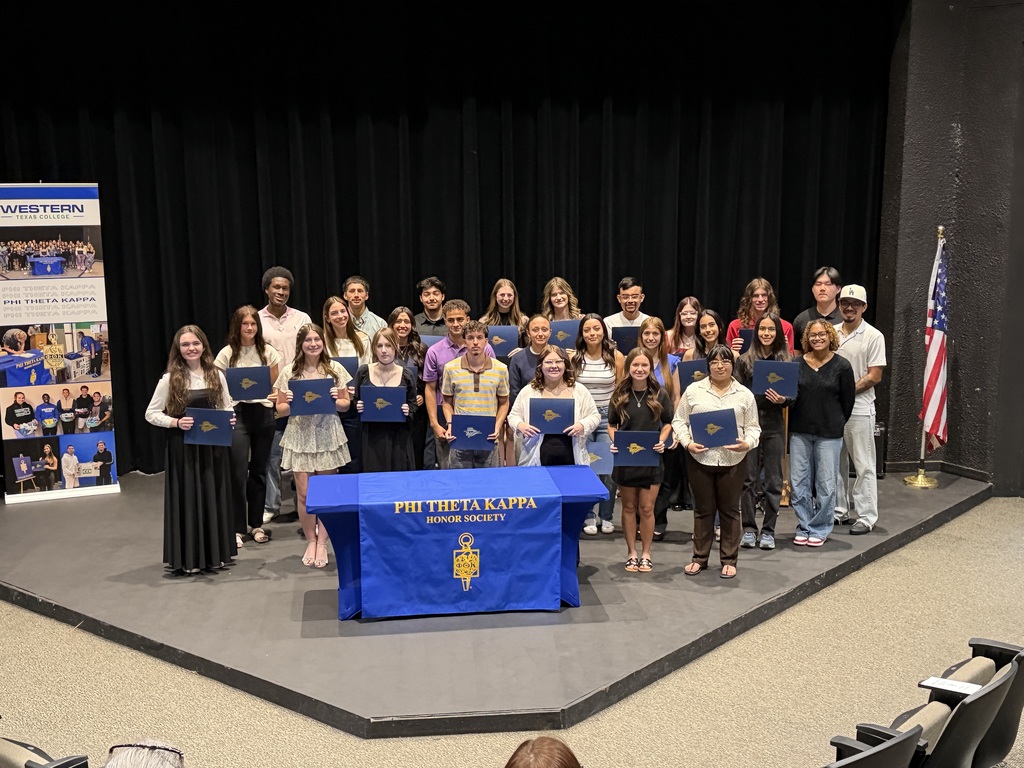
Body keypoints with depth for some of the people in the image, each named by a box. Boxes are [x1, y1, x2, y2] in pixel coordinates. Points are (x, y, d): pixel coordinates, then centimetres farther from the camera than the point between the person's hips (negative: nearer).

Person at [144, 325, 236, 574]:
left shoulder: (217, 375, 4)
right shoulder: (170, 378, -5)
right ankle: (188, 558, 13)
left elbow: (227, 409, 13)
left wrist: (229, 420, -9)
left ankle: (215, 553, 24)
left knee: (214, 497, 10)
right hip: (183, 447, -3)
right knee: (187, 498, 3)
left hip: (213, 445, 3)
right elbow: (151, 414, -3)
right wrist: (176, 422, -18)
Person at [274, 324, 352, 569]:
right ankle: (310, 541, 18)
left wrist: (335, 400, -13)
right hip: (300, 437, 0)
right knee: (304, 492, -1)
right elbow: (280, 409, 6)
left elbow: (346, 404, 8)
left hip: (328, 436, 0)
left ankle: (322, 542, 17)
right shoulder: (289, 373, 2)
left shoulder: (335, 369, 3)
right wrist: (290, 404, -15)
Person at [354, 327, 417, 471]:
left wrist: (408, 411, -11)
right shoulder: (363, 372, 0)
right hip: (372, 437, 0)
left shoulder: (406, 375, 0)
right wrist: (358, 407, -10)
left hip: (398, 437, 0)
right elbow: (355, 401, 11)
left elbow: (413, 404, 9)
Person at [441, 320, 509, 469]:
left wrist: (497, 427, -4)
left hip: (489, 440, 0)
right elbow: (447, 402, 11)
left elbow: (503, 403, 10)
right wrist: (450, 425, -4)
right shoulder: (451, 368, 2)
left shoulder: (500, 369, 2)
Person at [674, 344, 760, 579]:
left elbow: (753, 427, 6)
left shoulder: (745, 394, 4)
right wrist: (687, 443, -10)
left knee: (730, 510, 8)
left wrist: (747, 443, -14)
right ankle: (699, 558, 22)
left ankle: (729, 560, 20)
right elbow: (679, 421, 5)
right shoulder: (693, 390, 3)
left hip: (733, 460, 0)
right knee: (703, 509, 10)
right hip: (700, 459, 0)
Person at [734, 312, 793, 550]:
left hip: (774, 426, 0)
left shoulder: (787, 361, 3)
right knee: (748, 479, 4)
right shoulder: (745, 360, 4)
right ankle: (749, 529, 13)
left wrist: (783, 400, -16)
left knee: (773, 480, 5)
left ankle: (768, 531, 14)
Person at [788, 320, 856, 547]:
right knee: (798, 482, 6)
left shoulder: (841, 366, -2)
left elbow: (848, 401, 3)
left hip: (829, 434, -2)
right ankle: (804, 527, 20)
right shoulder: (797, 363, 3)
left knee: (825, 484, 2)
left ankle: (819, 530, 16)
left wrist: (835, 424, 7)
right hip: (799, 431, 3)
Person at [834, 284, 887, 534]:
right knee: (835, 462, 13)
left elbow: (874, 377, -9)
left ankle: (866, 516, 5)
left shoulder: (873, 336, -5)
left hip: (859, 408, -5)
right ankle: (837, 510, 24)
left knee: (863, 465, -1)